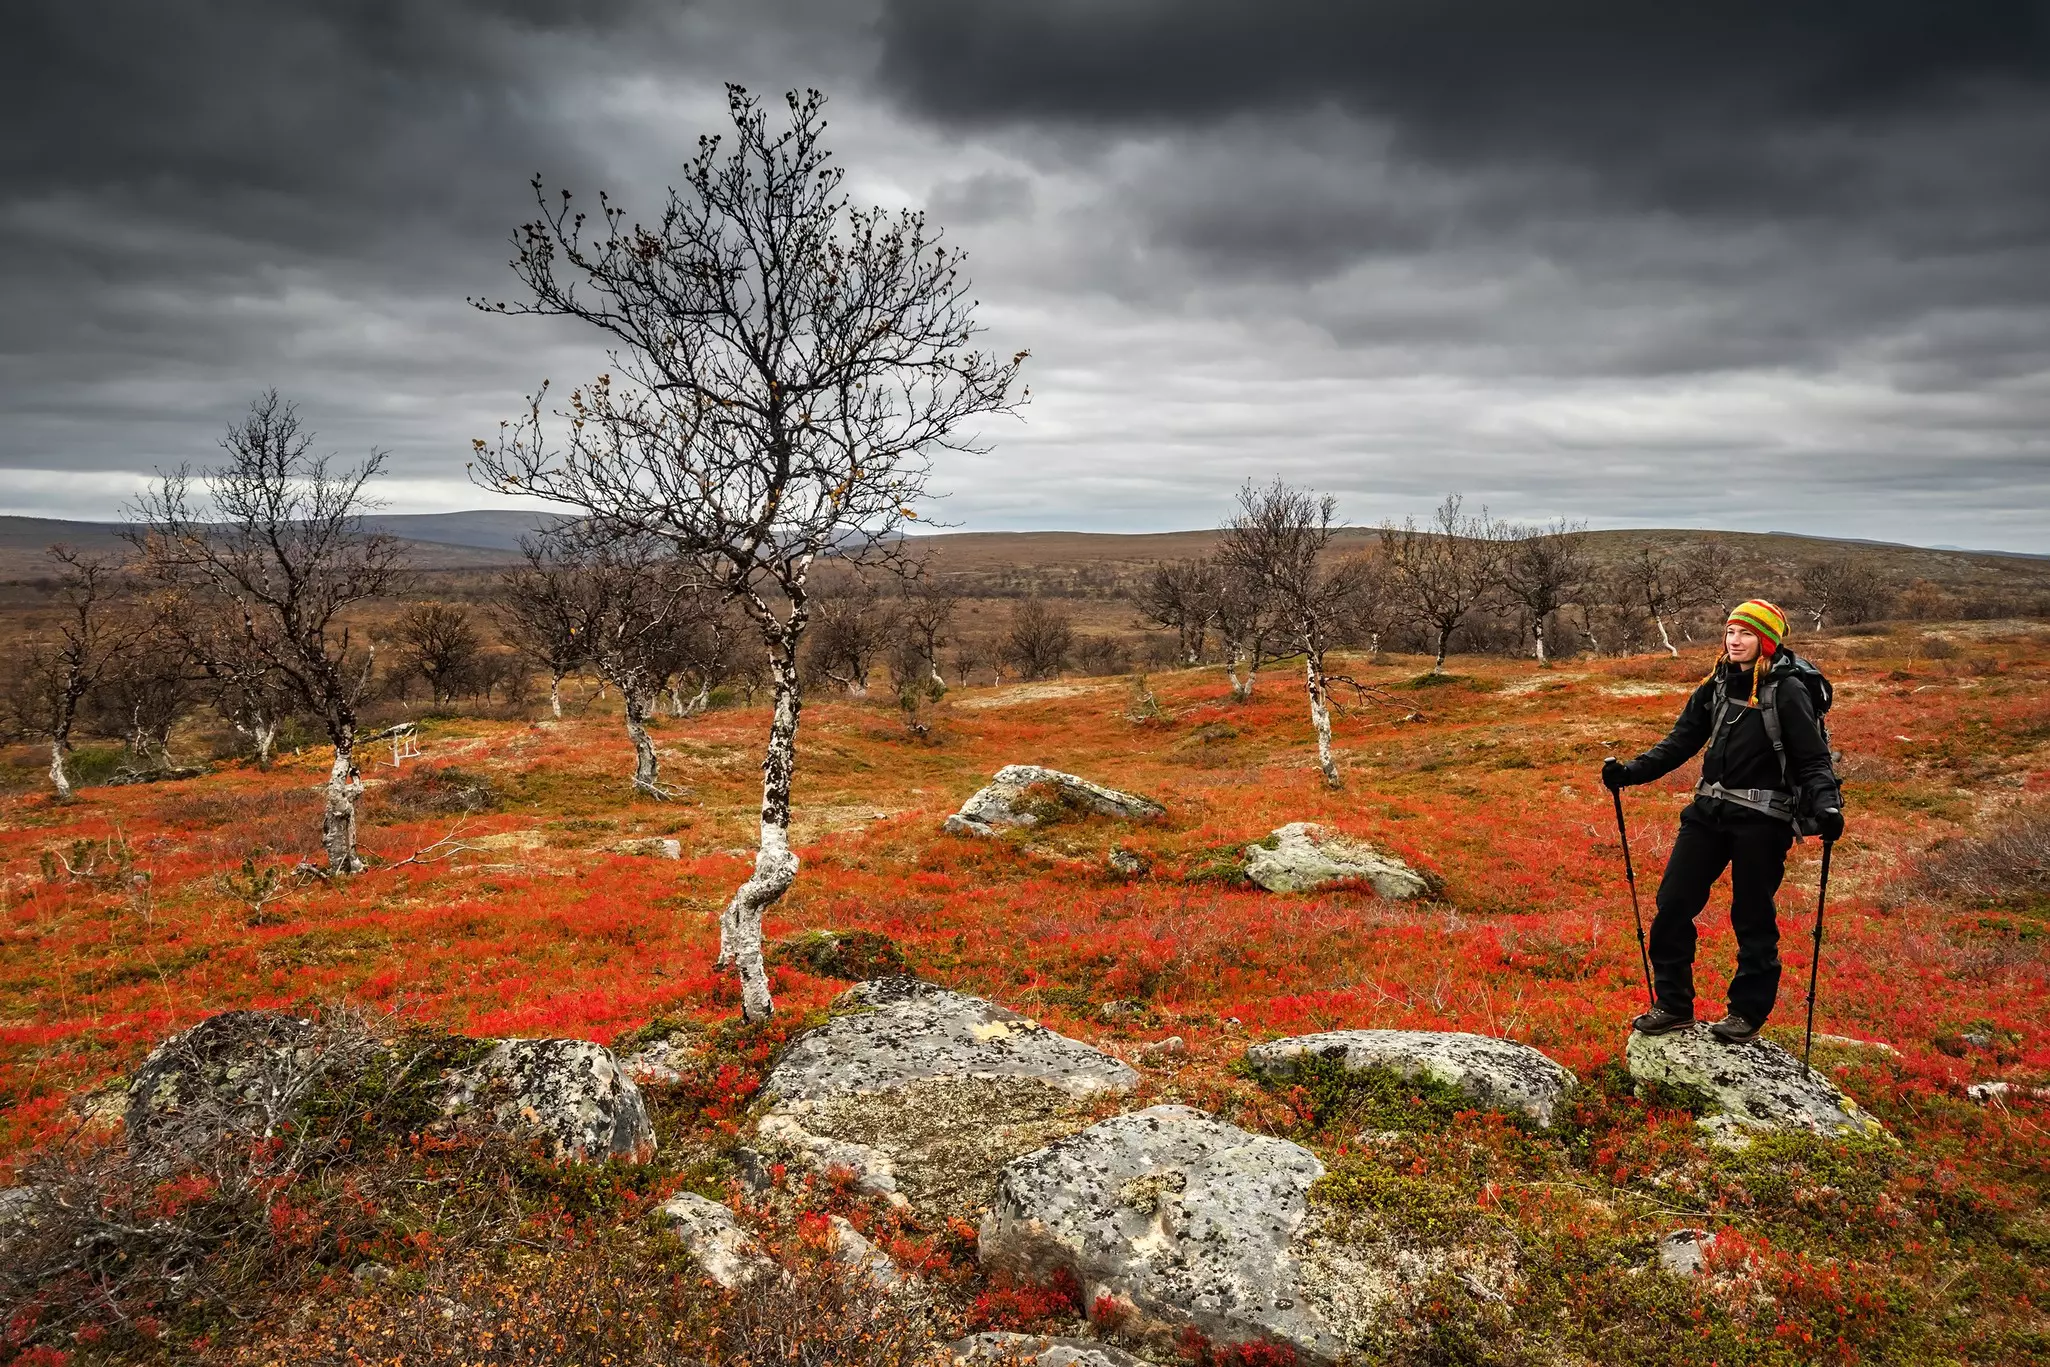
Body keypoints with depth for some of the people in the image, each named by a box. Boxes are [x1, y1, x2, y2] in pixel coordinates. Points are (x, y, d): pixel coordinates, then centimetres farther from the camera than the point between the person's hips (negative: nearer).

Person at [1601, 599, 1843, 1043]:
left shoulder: (1787, 692, -8)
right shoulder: (1716, 686, 9)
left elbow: (1814, 760, -10)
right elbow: (1679, 743, 12)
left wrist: (1826, 805, -28)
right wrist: (1629, 772, 0)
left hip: (1761, 821, -6)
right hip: (1708, 811, 6)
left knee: (1753, 919, 6)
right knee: (1672, 905, 4)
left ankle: (1748, 1012, 23)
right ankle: (1673, 1005, 17)